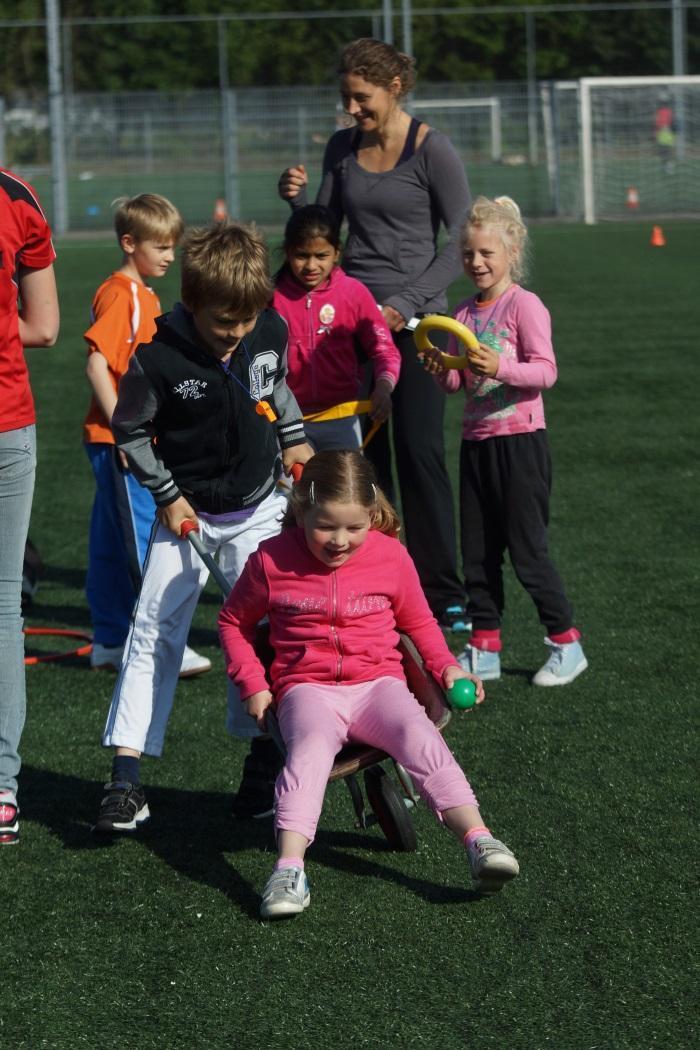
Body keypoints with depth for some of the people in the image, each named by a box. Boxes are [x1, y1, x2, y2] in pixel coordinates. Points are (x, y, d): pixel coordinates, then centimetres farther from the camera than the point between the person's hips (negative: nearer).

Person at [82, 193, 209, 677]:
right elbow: (97, 365, -22)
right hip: (119, 441, -9)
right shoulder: (120, 295, -14)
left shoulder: (146, 296, 15)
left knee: (112, 543, 13)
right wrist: (122, 429, -23)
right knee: (144, 542, -9)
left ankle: (111, 642, 19)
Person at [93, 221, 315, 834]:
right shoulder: (157, 358, -22)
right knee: (153, 635, -7)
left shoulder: (272, 333, -9)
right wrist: (167, 494, -9)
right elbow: (129, 430, -8)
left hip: (260, 511, 3)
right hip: (186, 513, -3)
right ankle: (126, 780, -7)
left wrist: (294, 439, 8)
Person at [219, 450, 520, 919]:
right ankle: (289, 871, -46)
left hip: (378, 683, 2)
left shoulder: (390, 556, 3)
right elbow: (234, 621, 15)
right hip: (308, 689, -1)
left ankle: (480, 842, -38)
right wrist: (253, 685, 5)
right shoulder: (272, 560, -1)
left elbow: (418, 620, 20)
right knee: (311, 749, -34)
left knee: (422, 739, -29)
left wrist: (446, 665, 4)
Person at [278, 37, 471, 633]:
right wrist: (298, 199, -7)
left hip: (413, 320, -5)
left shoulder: (431, 150, -7)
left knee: (419, 452, -7)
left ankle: (445, 598, -1)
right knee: (362, 457, 5)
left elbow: (462, 241, -8)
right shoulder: (343, 149, 9)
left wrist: (406, 302, -14)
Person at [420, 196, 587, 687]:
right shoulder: (464, 313, 10)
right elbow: (457, 382, 13)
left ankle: (566, 643, 7)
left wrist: (501, 367, -31)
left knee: (527, 549, -4)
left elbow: (546, 370, -17)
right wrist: (442, 370, -8)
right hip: (476, 440, 7)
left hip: (520, 439, -7)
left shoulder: (524, 305, -9)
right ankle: (484, 647, 17)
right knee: (477, 552, 9)